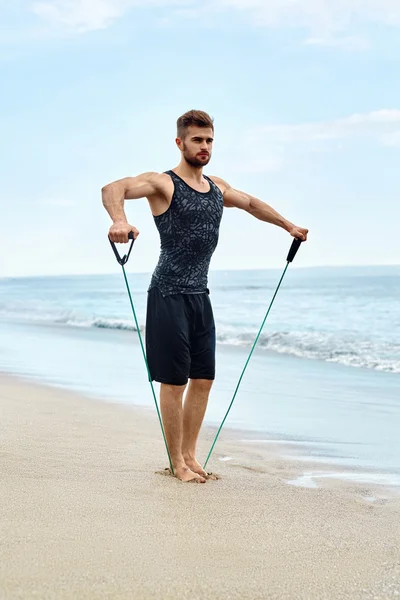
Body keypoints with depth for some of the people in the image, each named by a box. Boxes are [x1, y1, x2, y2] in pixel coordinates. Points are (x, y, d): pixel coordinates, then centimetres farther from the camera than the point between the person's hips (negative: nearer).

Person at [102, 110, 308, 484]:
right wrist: (119, 220, -45)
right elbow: (113, 188, -25)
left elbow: (251, 203, 33)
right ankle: (177, 463, 9)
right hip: (169, 296, -7)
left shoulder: (217, 188, 13)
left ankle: (190, 456, 22)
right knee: (174, 382, -2)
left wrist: (288, 226, 34)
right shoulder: (163, 183, -8)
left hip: (200, 297, 7)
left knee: (203, 379, 9)